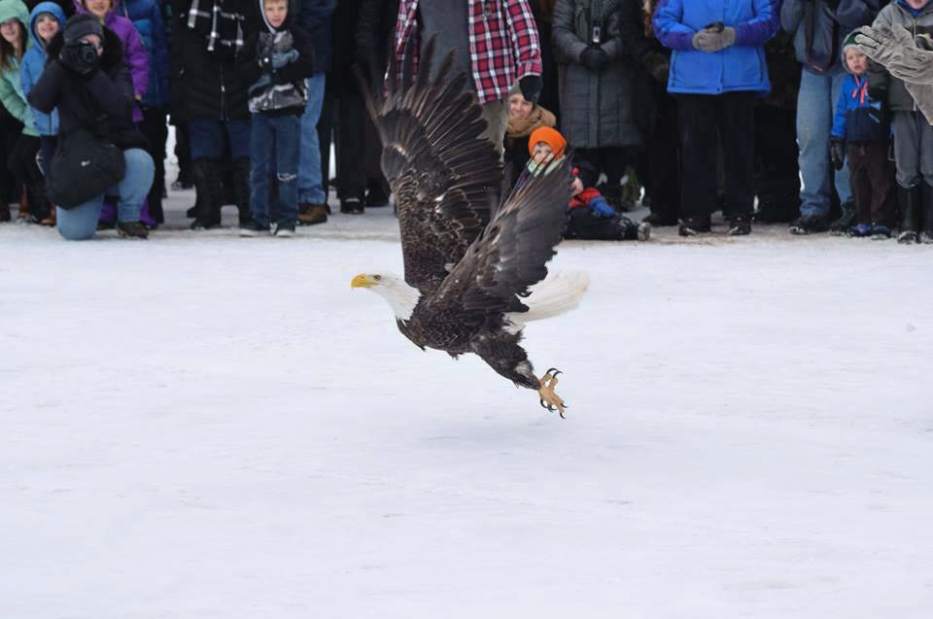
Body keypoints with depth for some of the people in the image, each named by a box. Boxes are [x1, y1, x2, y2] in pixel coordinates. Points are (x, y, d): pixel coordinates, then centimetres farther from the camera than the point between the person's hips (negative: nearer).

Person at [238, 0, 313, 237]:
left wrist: (276, 71, -14)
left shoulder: (298, 37, 1)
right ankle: (258, 217, 12)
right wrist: (267, 63, -16)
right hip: (260, 109, 3)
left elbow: (306, 68, -10)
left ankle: (287, 218, 6)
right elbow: (246, 70, 1)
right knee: (258, 166, 6)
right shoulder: (256, 39, 9)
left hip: (288, 109, -3)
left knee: (287, 168, -1)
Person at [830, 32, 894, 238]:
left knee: (880, 182, -3)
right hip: (854, 143, 5)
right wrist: (836, 140, 13)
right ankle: (863, 222, 17)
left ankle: (882, 222, 0)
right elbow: (841, 113, 16)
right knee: (859, 183, 10)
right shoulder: (848, 84, 10)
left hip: (877, 142, -5)